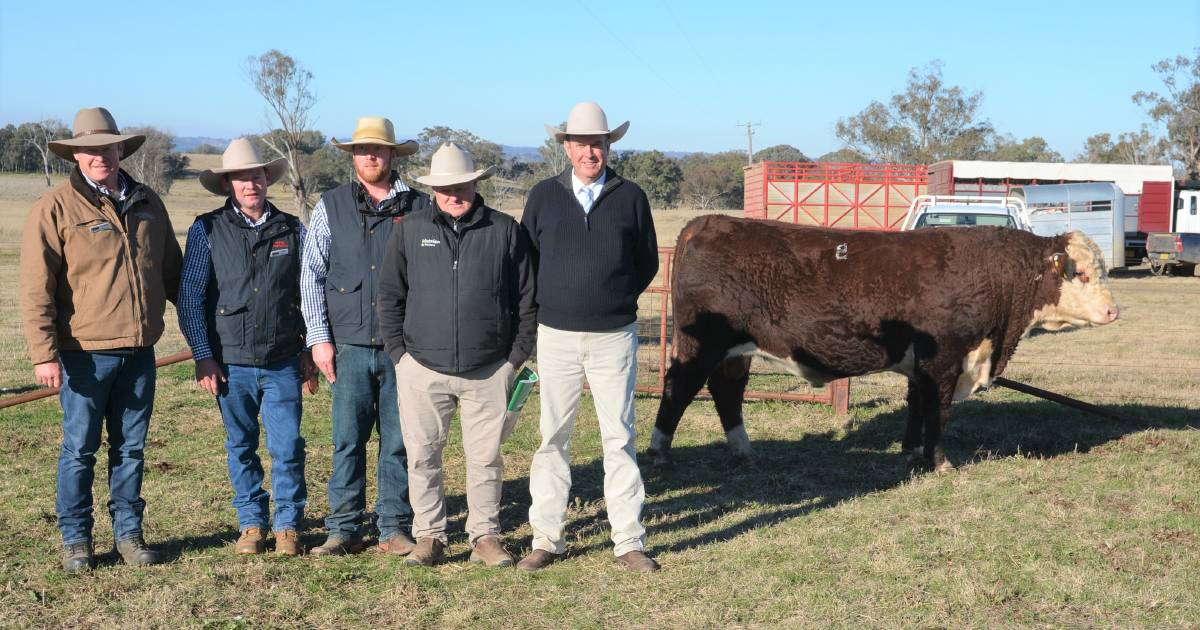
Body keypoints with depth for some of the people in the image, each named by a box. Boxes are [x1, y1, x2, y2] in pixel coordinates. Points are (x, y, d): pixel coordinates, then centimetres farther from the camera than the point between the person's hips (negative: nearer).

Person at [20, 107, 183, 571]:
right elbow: (36, 290, -9)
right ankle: (75, 539, 17)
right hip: (85, 353, -4)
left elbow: (172, 271, 19)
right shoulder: (56, 208, -6)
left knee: (131, 448, 11)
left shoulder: (147, 203, 10)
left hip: (139, 351, 4)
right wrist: (44, 353, -14)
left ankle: (128, 532, 23)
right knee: (80, 450, 4)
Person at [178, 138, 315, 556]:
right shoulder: (207, 231, 1)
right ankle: (251, 524, 23)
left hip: (282, 363, 0)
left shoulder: (292, 230, 6)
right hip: (231, 363, 0)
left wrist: (309, 349, 9)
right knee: (241, 448, 10)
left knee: (287, 448, -2)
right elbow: (190, 298, 1)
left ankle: (288, 526, 12)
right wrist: (203, 357, -4)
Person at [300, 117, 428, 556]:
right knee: (348, 441, 2)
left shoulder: (419, 207, 6)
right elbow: (311, 275, 7)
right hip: (350, 343, 0)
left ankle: (394, 528, 13)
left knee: (399, 441, 4)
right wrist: (319, 338, 0)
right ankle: (344, 529, 11)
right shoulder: (330, 206, 8)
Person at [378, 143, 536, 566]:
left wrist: (517, 355, 3)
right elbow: (389, 296, 10)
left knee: (486, 456, 5)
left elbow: (527, 299, 8)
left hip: (489, 370, -1)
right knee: (422, 455, 4)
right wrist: (398, 351, 3)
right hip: (422, 367, 1)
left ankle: (485, 536, 16)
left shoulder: (505, 231, 5)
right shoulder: (410, 230, 7)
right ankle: (429, 537, 16)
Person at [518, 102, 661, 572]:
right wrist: (547, 307, 7)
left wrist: (617, 300, 4)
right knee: (553, 438, 5)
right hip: (556, 335, 1)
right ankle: (547, 539, 13)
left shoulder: (630, 197, 3)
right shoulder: (544, 195, 5)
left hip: (613, 337, -1)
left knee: (619, 437, 3)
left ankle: (628, 542, 9)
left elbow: (647, 262, 11)